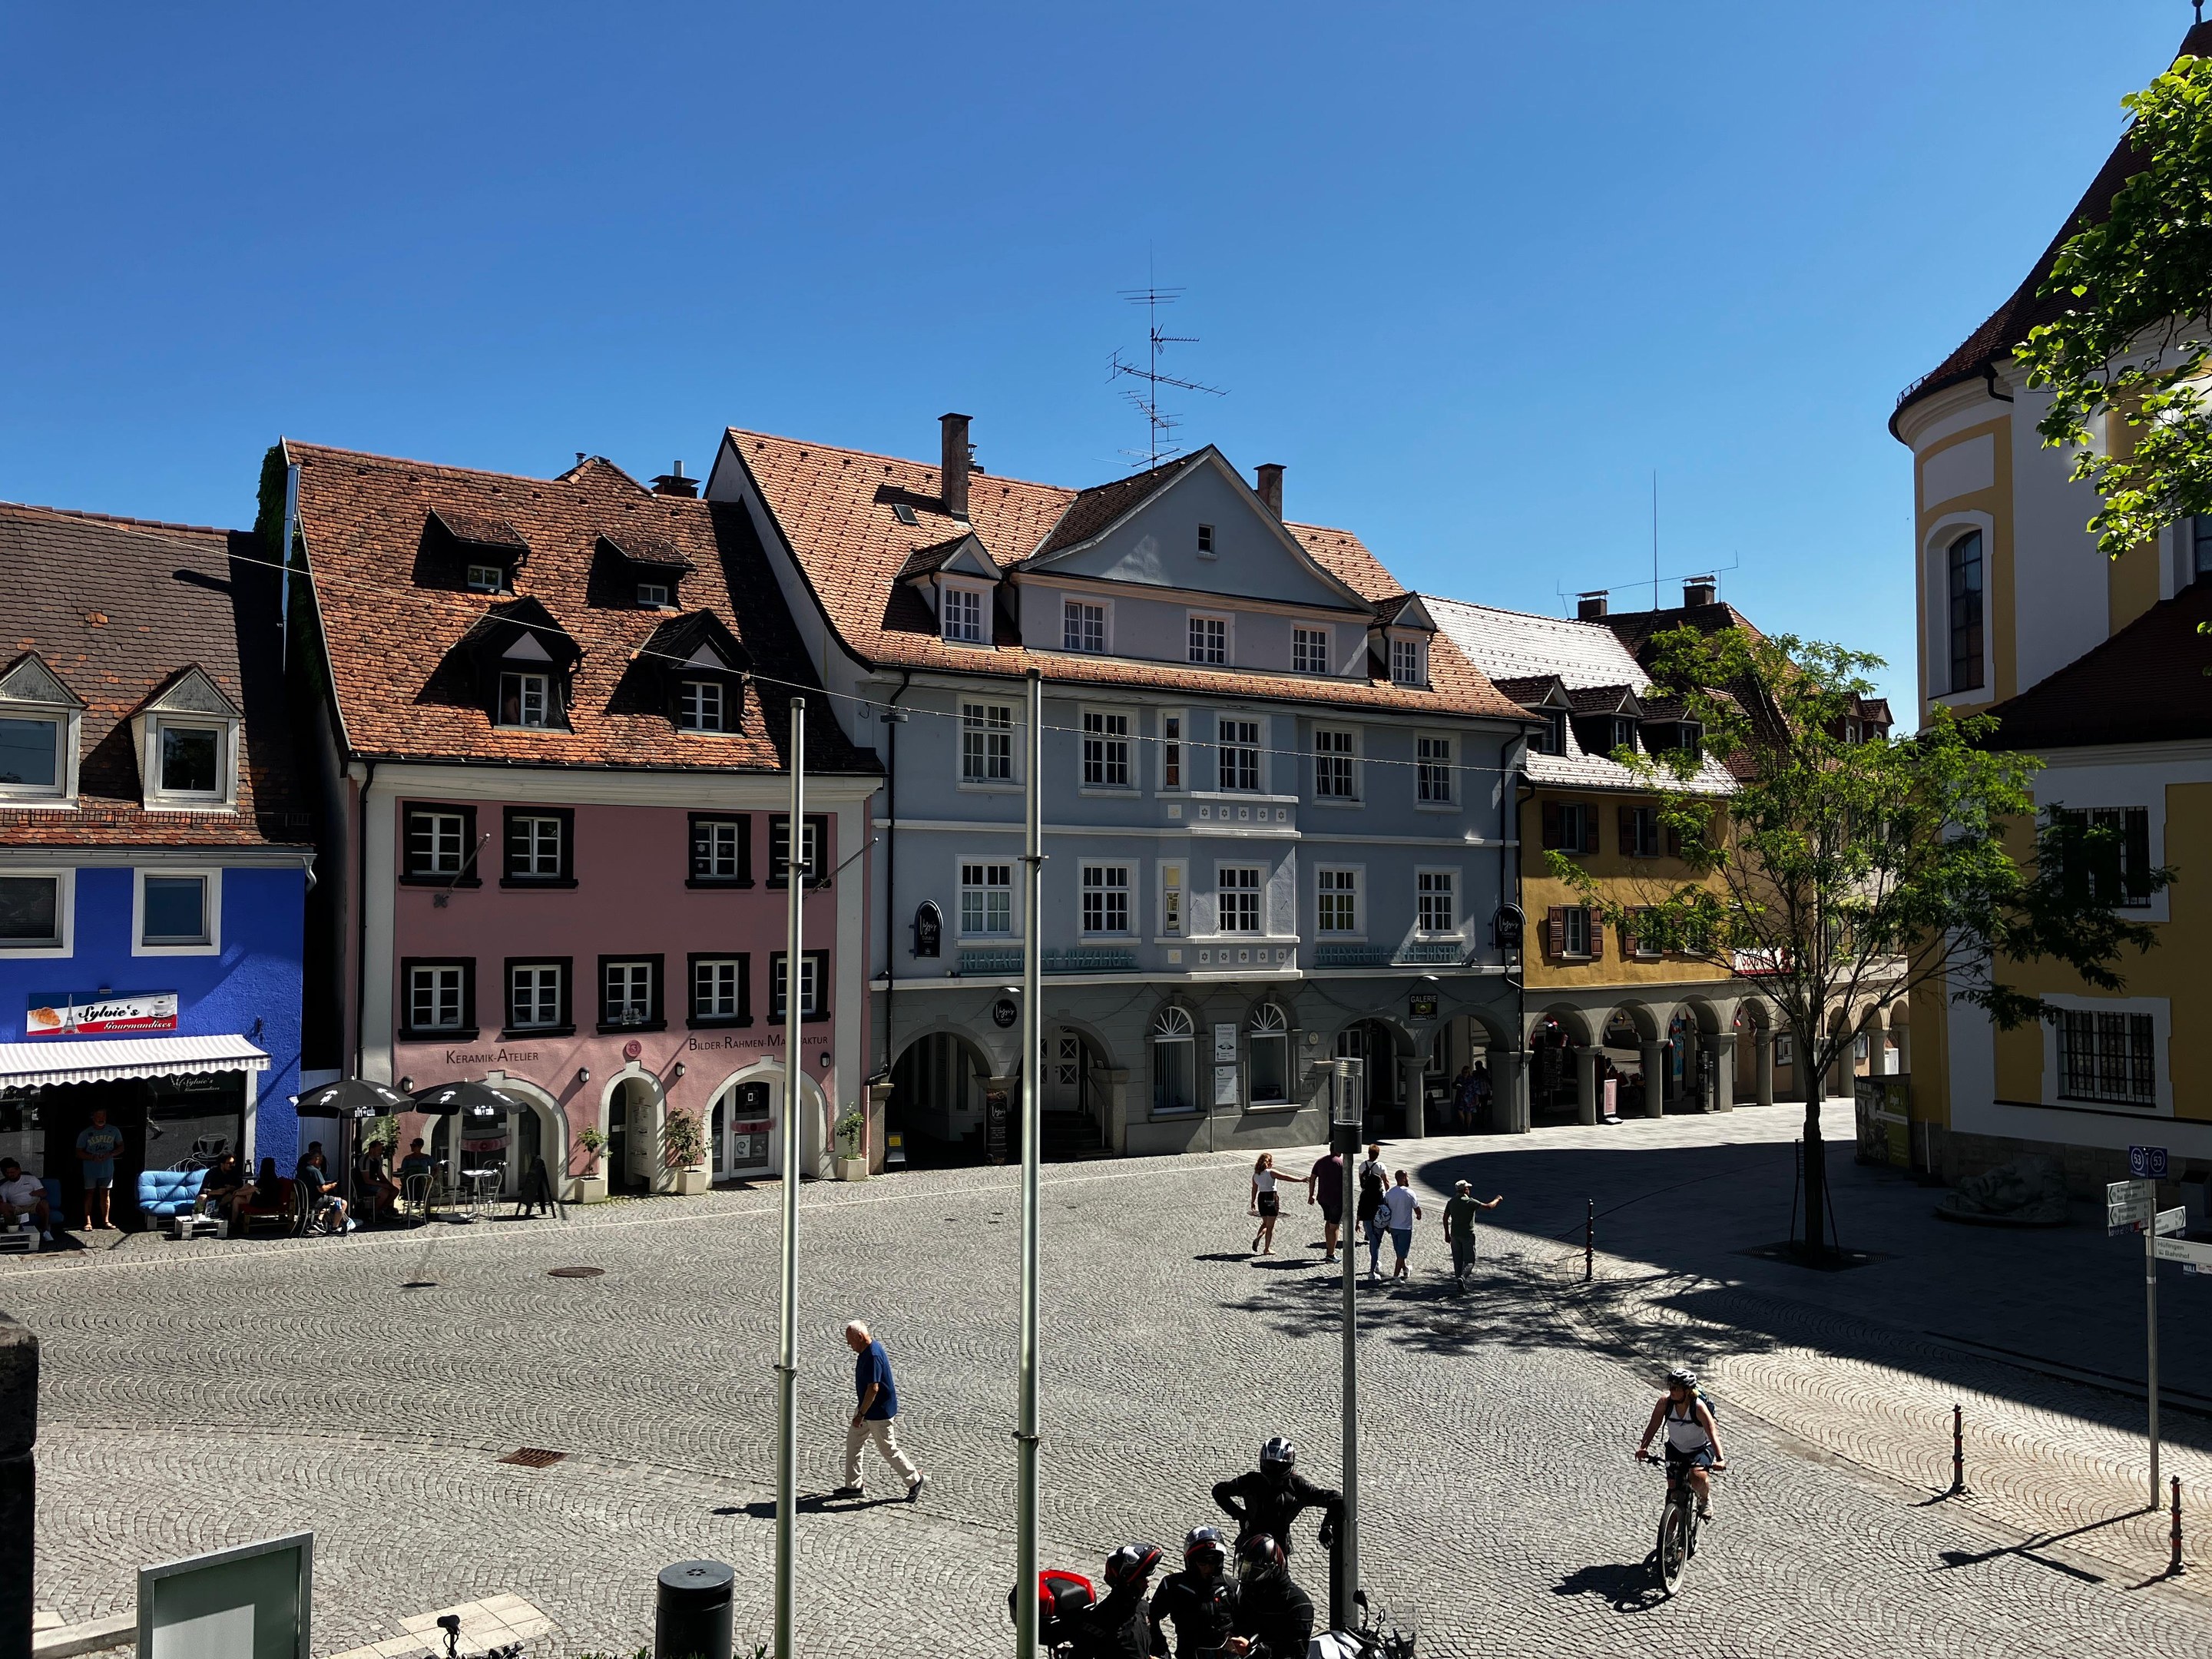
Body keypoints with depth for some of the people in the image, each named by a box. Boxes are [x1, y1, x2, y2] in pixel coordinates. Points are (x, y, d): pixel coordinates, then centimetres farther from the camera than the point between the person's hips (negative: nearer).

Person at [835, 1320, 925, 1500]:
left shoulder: (873, 1356, -28)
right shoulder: (866, 1351, 4)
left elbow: (873, 1388, -29)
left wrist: (861, 1414, -24)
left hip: (880, 1412, -10)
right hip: (869, 1409, 10)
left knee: (889, 1450, 2)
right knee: (852, 1441, 14)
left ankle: (915, 1480, 17)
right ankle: (852, 1486, 24)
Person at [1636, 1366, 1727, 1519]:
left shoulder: (1698, 1407, -28)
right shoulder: (1665, 1401, -20)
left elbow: (1712, 1433, -33)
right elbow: (1653, 1425, -18)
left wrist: (1720, 1459, -47)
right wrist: (1643, 1447, -31)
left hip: (1700, 1449, -3)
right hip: (1675, 1448, 3)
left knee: (1697, 1478, -29)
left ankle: (1705, 1498, 7)